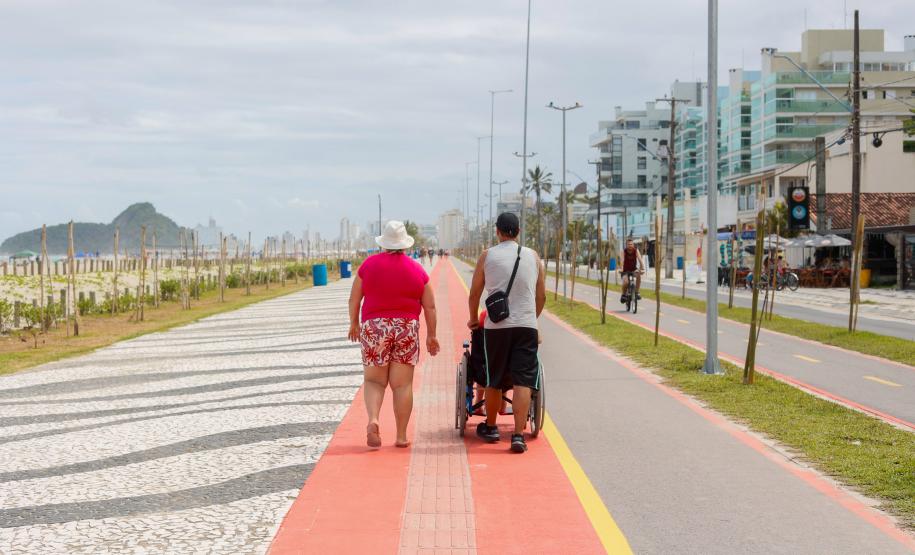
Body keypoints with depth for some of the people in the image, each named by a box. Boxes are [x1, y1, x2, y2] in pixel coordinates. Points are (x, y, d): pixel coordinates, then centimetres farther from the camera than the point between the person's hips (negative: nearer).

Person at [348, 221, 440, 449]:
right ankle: (401, 436, 7)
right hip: (407, 328, 1)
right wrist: (431, 335, 14)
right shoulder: (416, 269, 3)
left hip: (374, 327, -1)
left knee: (374, 380, 7)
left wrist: (354, 323, 19)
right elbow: (430, 306, 5)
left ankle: (372, 420, -18)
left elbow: (354, 299, 4)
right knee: (402, 384, 4)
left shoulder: (369, 264, 0)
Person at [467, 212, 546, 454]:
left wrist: (473, 319, 24)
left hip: (496, 326, 0)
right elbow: (542, 296, 14)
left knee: (493, 380, 13)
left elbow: (474, 293, 8)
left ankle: (490, 427, 29)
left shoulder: (487, 256, 2)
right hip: (526, 325, 0)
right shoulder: (533, 257, 7)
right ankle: (518, 435, -11)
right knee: (523, 381, -2)